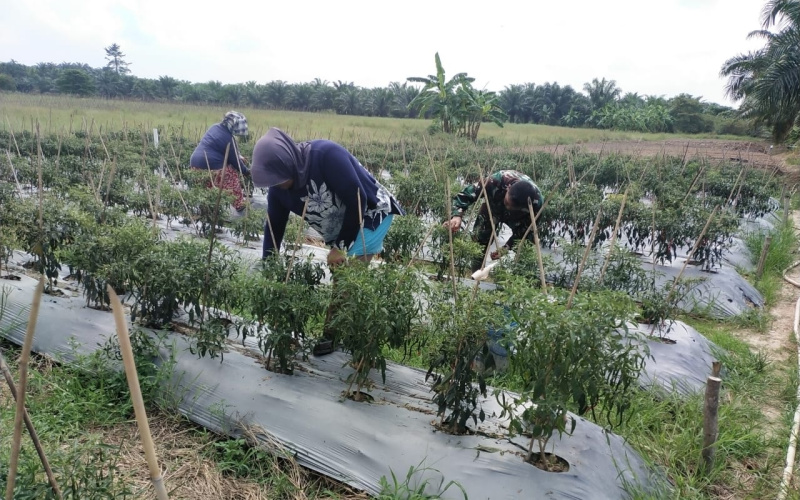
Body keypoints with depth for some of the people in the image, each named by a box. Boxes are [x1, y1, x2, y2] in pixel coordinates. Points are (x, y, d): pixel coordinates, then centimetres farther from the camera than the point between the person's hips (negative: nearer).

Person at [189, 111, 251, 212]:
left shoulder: (215, 127, 10)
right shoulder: (228, 138, -14)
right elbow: (234, 159, -2)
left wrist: (239, 156, 24)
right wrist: (246, 171, 11)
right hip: (209, 167, -8)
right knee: (233, 173, 10)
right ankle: (239, 203, 14)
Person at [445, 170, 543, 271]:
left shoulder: (536, 201, -41)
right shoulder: (497, 180, -44)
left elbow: (524, 231, -25)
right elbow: (465, 195, -35)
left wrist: (506, 247, -37)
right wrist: (457, 215, -52)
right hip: (493, 208, 0)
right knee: (478, 240, -4)